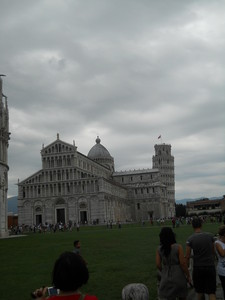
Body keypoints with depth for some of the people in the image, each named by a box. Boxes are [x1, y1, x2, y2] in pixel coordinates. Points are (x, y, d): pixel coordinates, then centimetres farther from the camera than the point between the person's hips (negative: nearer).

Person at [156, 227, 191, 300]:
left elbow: (158, 265, -3)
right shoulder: (178, 247, -13)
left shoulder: (159, 249, -4)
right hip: (178, 277, -2)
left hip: (166, 277, 2)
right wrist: (188, 275, -2)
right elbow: (183, 263, -14)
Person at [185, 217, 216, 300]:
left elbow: (187, 257, -6)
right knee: (211, 293, 2)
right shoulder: (210, 236, -1)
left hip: (198, 268, -1)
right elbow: (213, 252, 10)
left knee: (200, 292, 16)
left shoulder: (190, 239, -7)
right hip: (210, 267, 1)